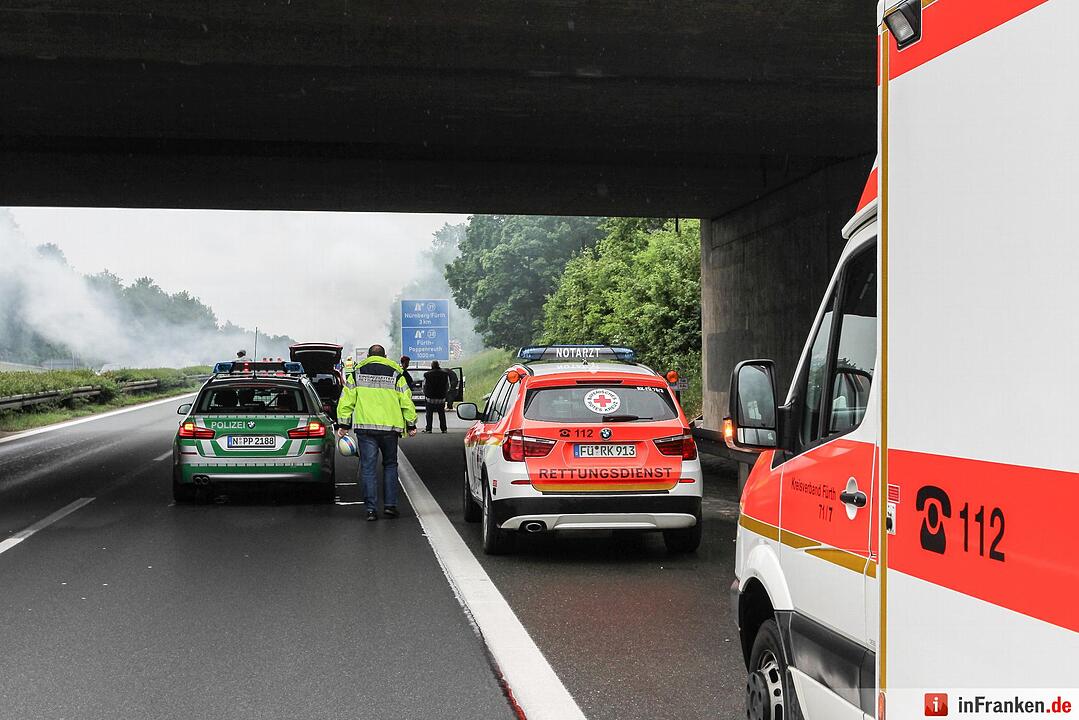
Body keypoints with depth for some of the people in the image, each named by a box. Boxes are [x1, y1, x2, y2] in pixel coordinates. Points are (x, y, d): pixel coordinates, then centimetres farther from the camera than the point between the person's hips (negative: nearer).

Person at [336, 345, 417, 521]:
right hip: (390, 427, 0)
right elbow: (406, 402, 4)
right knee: (390, 465, 15)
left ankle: (371, 509, -3)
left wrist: (343, 424, 10)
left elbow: (346, 401, 5)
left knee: (368, 467, 2)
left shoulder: (356, 374, 8)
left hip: (365, 427, 0)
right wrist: (411, 425, 11)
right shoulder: (396, 374, 6)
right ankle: (390, 505, 8)